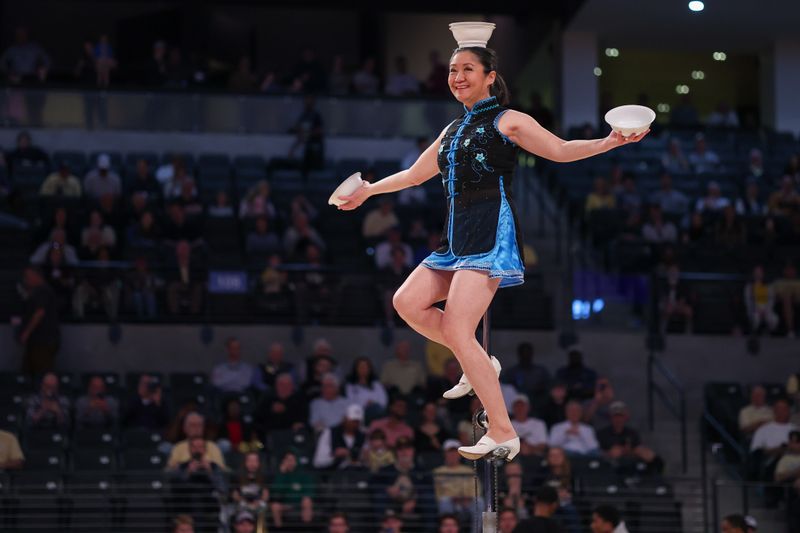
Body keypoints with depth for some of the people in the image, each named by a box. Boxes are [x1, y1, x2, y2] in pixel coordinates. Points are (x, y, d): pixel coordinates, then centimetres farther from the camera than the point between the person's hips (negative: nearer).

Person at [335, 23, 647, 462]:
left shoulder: (506, 122, -2)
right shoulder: (452, 131, 20)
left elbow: (561, 150, -11)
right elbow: (416, 174, 34)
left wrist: (608, 143, -26)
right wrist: (368, 191, 43)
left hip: (490, 235, -8)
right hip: (456, 237, 8)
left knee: (456, 332, -17)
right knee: (407, 302, 0)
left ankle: (503, 434, -15)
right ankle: (479, 366, 12)